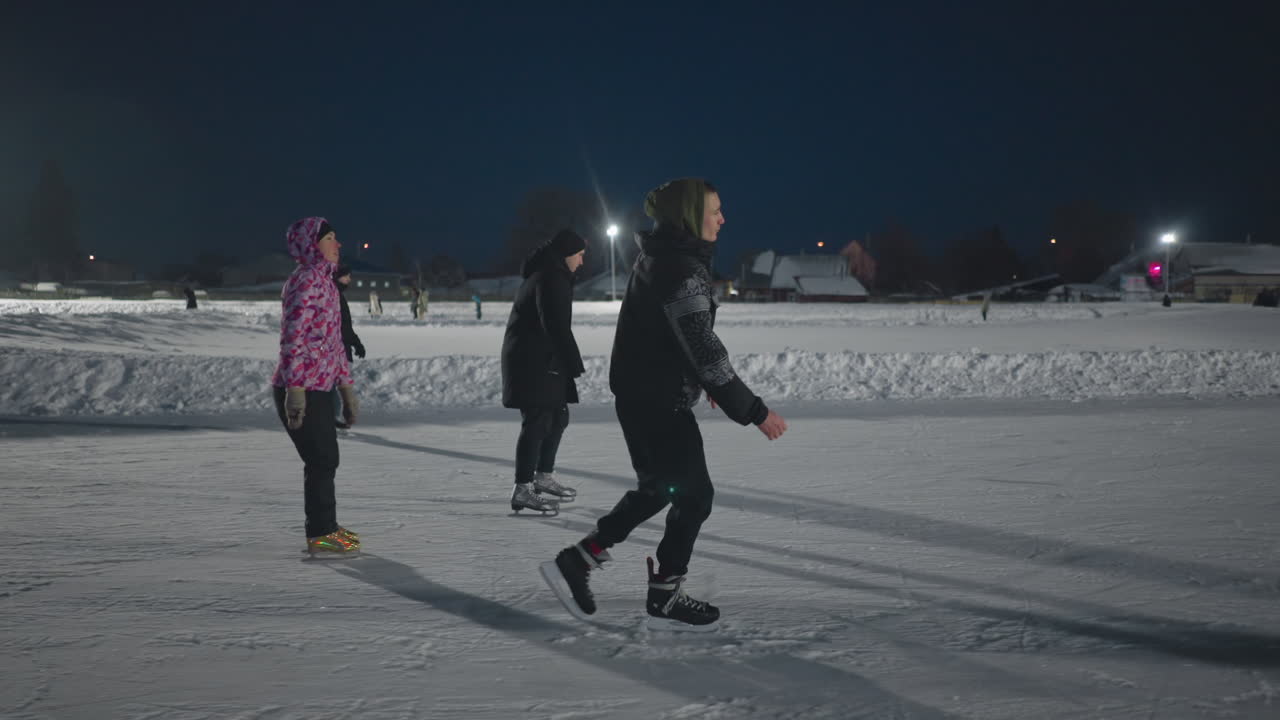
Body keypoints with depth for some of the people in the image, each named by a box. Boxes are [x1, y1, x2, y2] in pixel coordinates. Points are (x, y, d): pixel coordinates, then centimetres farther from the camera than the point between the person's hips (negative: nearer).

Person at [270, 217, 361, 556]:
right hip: (301, 389, -10)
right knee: (321, 460, -3)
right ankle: (321, 536, 6)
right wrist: (295, 391, -25)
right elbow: (292, 340, -21)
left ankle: (326, 527, 30)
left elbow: (334, 341, 22)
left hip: (320, 388, 10)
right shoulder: (305, 281, -13)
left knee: (326, 459, 17)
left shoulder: (325, 282, 17)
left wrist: (347, 388, 22)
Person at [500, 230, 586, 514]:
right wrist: (575, 365, -19)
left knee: (558, 416, 18)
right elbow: (557, 326, -22)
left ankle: (544, 477, 29)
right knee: (537, 421, -9)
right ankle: (523, 490, -6)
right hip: (534, 363, -11)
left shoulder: (545, 276, 19)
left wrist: (568, 363, 23)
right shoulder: (551, 279, -15)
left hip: (540, 361, 11)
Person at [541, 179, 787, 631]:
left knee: (657, 489, 21)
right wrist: (754, 412, -21)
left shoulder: (661, 258, 10)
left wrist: (704, 381, 29)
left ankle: (575, 563, 22)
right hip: (660, 401, -10)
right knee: (694, 495, 4)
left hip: (641, 396, 10)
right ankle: (664, 600, 16)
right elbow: (703, 348, -25)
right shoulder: (681, 270, -22)